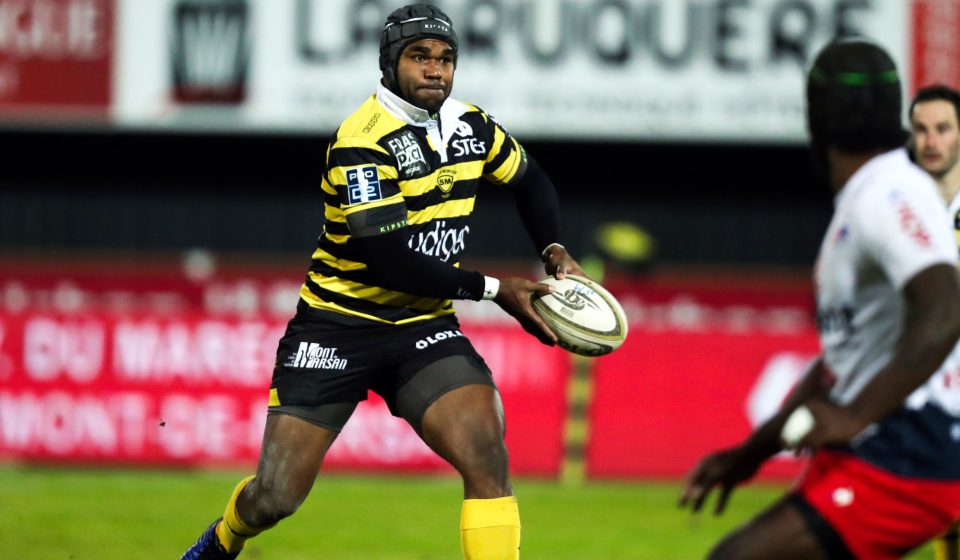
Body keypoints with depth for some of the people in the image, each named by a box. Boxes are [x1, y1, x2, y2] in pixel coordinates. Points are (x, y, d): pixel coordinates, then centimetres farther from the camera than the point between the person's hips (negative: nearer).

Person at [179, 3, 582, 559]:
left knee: (486, 455, -23)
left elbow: (530, 180, 23)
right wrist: (494, 289, -21)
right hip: (340, 322, -4)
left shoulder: (472, 126, 2)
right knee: (275, 497, -1)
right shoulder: (363, 140, -19)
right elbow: (389, 262, -25)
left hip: (424, 326, 4)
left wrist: (555, 252, 6)